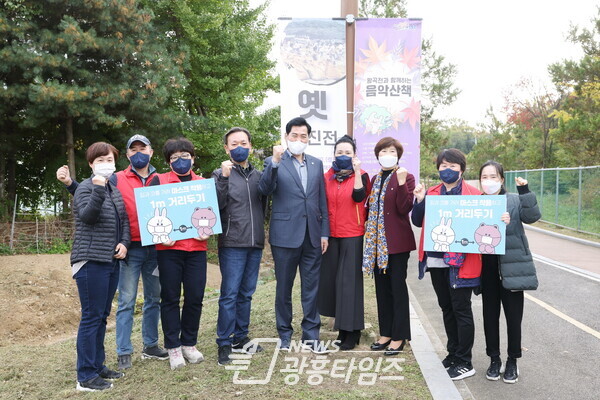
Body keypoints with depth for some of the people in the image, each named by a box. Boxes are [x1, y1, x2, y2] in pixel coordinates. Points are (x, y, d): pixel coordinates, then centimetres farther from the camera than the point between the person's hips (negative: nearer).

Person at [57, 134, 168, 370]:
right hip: (130, 249, -3)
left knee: (154, 299, 11)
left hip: (155, 248, 3)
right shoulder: (117, 180, 3)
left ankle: (150, 345, 24)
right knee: (127, 302, 0)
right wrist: (69, 183, -12)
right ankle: (123, 352, 8)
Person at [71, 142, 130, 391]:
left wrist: (124, 243, -2)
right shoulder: (86, 188, -6)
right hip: (91, 261, -7)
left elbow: (124, 220, 15)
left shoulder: (115, 190, 15)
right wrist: (98, 189, -32)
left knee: (102, 316, 13)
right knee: (91, 317, -6)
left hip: (111, 260, 8)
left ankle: (97, 366, 24)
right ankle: (86, 377, 2)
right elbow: (87, 216, -22)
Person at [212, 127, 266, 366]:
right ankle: (224, 344, 6)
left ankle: (240, 338, 24)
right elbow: (217, 205, -14)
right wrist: (224, 177, -22)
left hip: (255, 243, 5)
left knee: (246, 294, 13)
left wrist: (259, 228, 12)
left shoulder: (258, 175, 12)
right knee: (229, 295, -4)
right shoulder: (221, 174, -2)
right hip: (232, 244, -5)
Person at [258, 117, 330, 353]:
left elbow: (322, 200, 11)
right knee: (284, 287, 8)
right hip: (285, 235, -3)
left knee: (311, 287, 8)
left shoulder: (316, 164, 12)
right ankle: (285, 334, 22)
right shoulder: (274, 162, 0)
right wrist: (275, 162, -28)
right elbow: (264, 190, -16)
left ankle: (311, 334, 19)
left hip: (312, 235, 3)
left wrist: (324, 232, 7)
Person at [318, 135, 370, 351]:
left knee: (349, 279, -3)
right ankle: (343, 324, 21)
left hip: (353, 235, -5)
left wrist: (356, 171, -25)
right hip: (331, 235, 5)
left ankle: (352, 330, 6)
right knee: (332, 277, 7)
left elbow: (359, 196, -20)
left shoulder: (361, 175, -2)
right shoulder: (328, 176, 10)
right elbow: (323, 204, 12)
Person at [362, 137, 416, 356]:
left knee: (397, 287, 0)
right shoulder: (375, 179, 14)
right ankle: (386, 333, 23)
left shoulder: (406, 177, -6)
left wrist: (401, 182, -25)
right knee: (382, 287, 12)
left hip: (397, 241, -7)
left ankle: (399, 337, 9)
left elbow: (405, 209, -18)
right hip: (377, 240, 7)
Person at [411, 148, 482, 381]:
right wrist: (420, 199, -6)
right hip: (436, 259, 5)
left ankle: (465, 363, 12)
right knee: (446, 308, 16)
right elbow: (417, 221, 8)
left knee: (461, 310, 1)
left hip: (461, 262, -5)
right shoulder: (431, 193, 10)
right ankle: (453, 354, 30)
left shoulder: (473, 194, -3)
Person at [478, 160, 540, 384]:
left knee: (513, 315, 6)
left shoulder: (514, 201, 0)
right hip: (486, 269, 2)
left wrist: (524, 190, -22)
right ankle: (494, 359, 25)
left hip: (511, 267, -2)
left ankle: (512, 361, 22)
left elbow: (532, 216, -15)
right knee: (490, 315, 10)